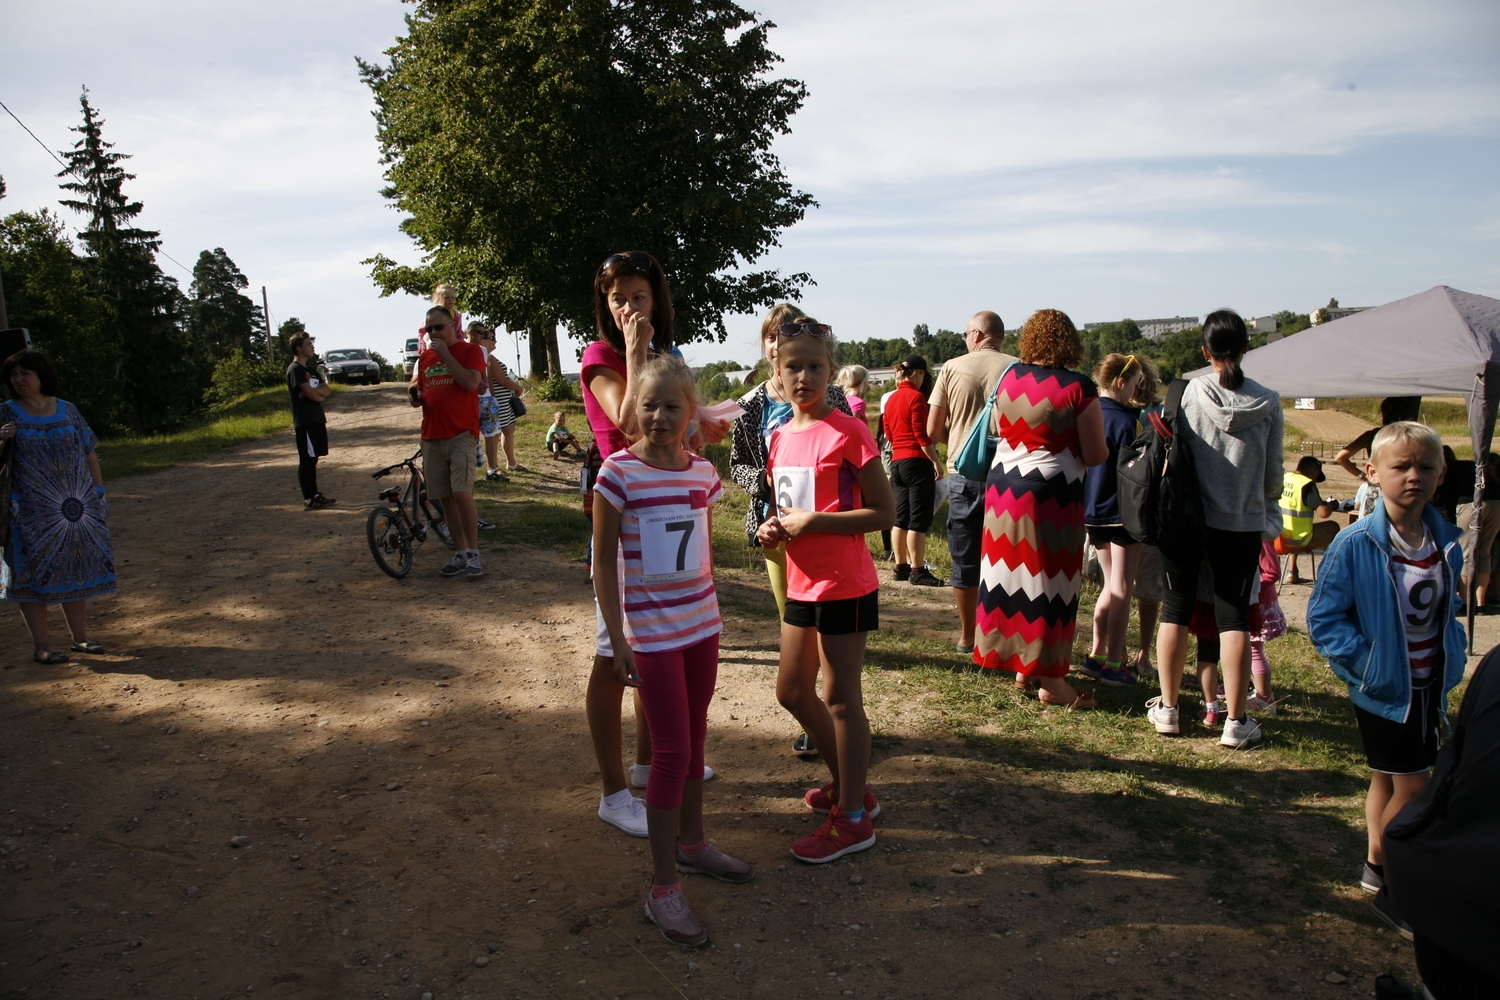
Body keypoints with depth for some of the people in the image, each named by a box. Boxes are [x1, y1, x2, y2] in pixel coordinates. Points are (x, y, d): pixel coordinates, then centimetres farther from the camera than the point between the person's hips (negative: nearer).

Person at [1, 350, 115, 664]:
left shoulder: (68, 411, 7)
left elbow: (89, 454, 11)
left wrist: (99, 494, 7)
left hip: (79, 507, 3)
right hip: (33, 512, -3)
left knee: (77, 573, 9)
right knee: (35, 576, -1)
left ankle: (80, 637, 19)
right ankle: (41, 646, 5)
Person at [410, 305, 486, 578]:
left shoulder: (470, 350, 1)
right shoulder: (425, 357, 17)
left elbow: (471, 382, -16)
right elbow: (417, 394, 22)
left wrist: (445, 353, -13)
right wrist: (416, 396, -1)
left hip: (461, 433, -6)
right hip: (431, 435, 6)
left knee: (462, 493, -14)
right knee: (445, 497, 5)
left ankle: (473, 553, -4)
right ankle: (460, 553, 14)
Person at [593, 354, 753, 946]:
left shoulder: (703, 472, 2)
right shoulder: (619, 474, -13)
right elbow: (604, 562, -9)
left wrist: (709, 611, 16)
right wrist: (617, 640, -11)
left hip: (702, 624, 5)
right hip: (650, 631, -5)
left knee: (694, 741, 17)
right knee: (671, 752, -2)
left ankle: (691, 843, 38)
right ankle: (663, 890, 10)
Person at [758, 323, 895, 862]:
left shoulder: (848, 432, -14)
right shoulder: (780, 438, 8)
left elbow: (884, 512, -16)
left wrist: (812, 521, -21)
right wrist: (774, 528, -1)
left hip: (844, 585, -8)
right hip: (802, 583, 8)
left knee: (840, 698, 1)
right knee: (792, 691, 16)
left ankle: (853, 819, 16)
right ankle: (847, 784, 35)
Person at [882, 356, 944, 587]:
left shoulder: (891, 399, 13)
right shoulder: (915, 396, -11)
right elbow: (922, 435, -16)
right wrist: (936, 461, -12)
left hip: (897, 461, 8)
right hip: (917, 461, -8)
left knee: (901, 518, 11)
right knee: (919, 519, -5)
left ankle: (901, 567, 16)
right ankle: (918, 571, -3)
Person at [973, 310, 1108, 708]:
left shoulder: (1009, 377, 4)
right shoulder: (1078, 387, -11)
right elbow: (1095, 455, -9)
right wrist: (1103, 444, 11)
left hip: (1003, 484, 5)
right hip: (1051, 492, -5)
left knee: (1012, 570, 13)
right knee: (1048, 580, 3)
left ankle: (1021, 665, 26)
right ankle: (1050, 680, 10)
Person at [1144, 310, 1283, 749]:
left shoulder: (1189, 393, -7)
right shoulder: (1268, 402, -3)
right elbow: (1273, 472, 2)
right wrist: (1265, 504, 22)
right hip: (1242, 523, 1)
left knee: (1176, 608, 10)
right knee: (1234, 615, 6)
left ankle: (1167, 708, 17)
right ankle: (1235, 721, 9)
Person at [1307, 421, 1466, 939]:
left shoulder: (1447, 542, -1)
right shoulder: (1355, 544, -21)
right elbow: (1323, 618, -16)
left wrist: (1454, 653, 4)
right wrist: (1363, 664, -21)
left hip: (1431, 687, 6)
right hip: (1384, 689, -6)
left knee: (1389, 778, 19)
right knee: (1410, 786, -1)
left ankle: (1377, 865, 35)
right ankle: (1392, 888, 17)